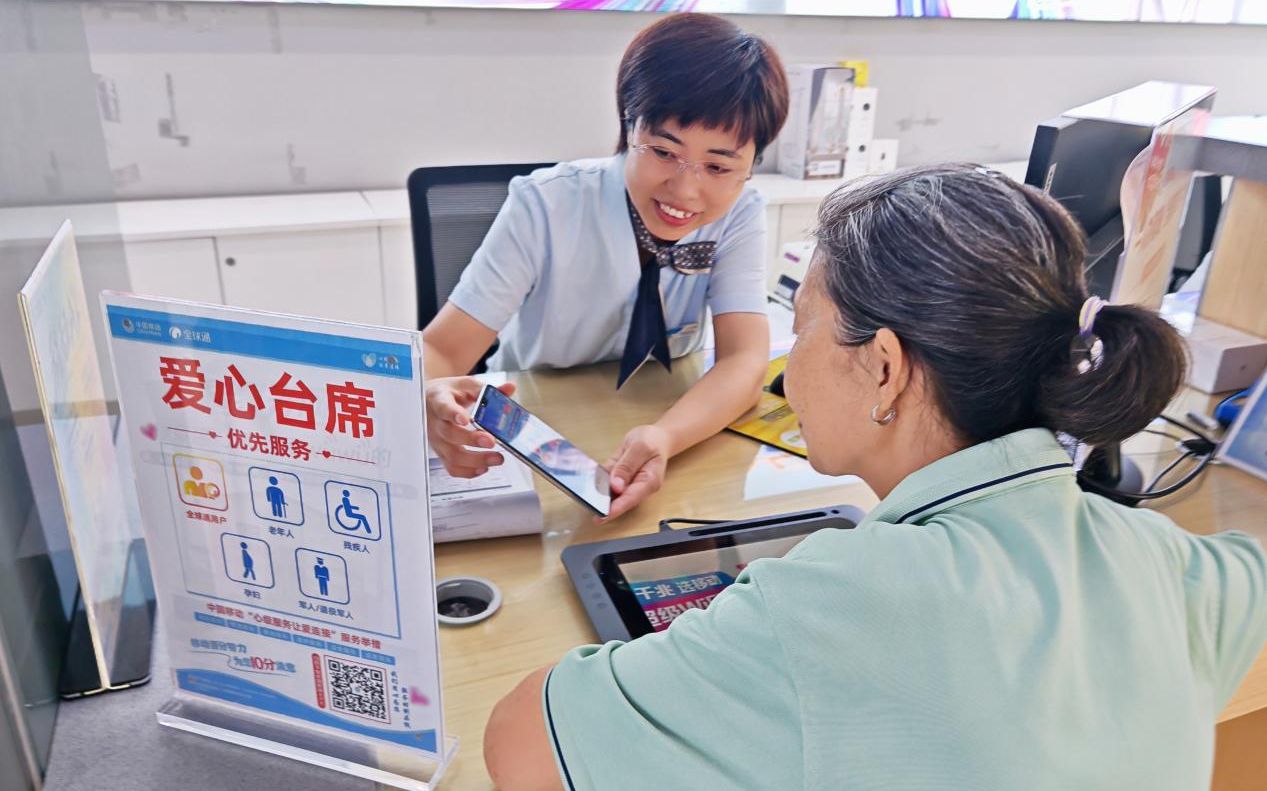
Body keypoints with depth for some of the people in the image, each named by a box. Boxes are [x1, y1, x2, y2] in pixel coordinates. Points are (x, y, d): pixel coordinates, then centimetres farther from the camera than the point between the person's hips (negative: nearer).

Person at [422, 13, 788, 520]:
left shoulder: (739, 216, -11)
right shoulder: (545, 207, -19)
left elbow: (745, 362, -21)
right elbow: (440, 351, -21)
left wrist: (663, 438, -42)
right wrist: (431, 403, -45)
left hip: (658, 427, 0)